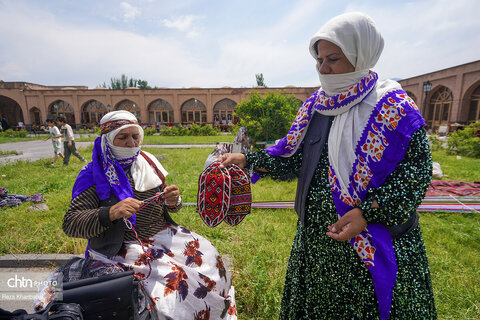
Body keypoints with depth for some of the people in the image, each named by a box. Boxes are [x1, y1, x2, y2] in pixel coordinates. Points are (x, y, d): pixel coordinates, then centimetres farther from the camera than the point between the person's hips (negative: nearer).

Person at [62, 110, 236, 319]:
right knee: (173, 279, -23)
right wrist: (111, 213, -32)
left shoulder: (148, 164, 5)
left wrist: (173, 201, -14)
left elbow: (169, 207, 12)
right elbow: (70, 224, -14)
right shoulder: (94, 175, -8)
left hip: (162, 233, 5)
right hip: (123, 247, -4)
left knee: (207, 257, -4)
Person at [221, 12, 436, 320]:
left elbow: (418, 170, -12)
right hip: (316, 235, 5)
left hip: (374, 240, -4)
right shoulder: (316, 106, 4)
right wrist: (248, 160, -5)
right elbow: (292, 156, 5)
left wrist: (367, 213, -22)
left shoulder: (393, 106, -11)